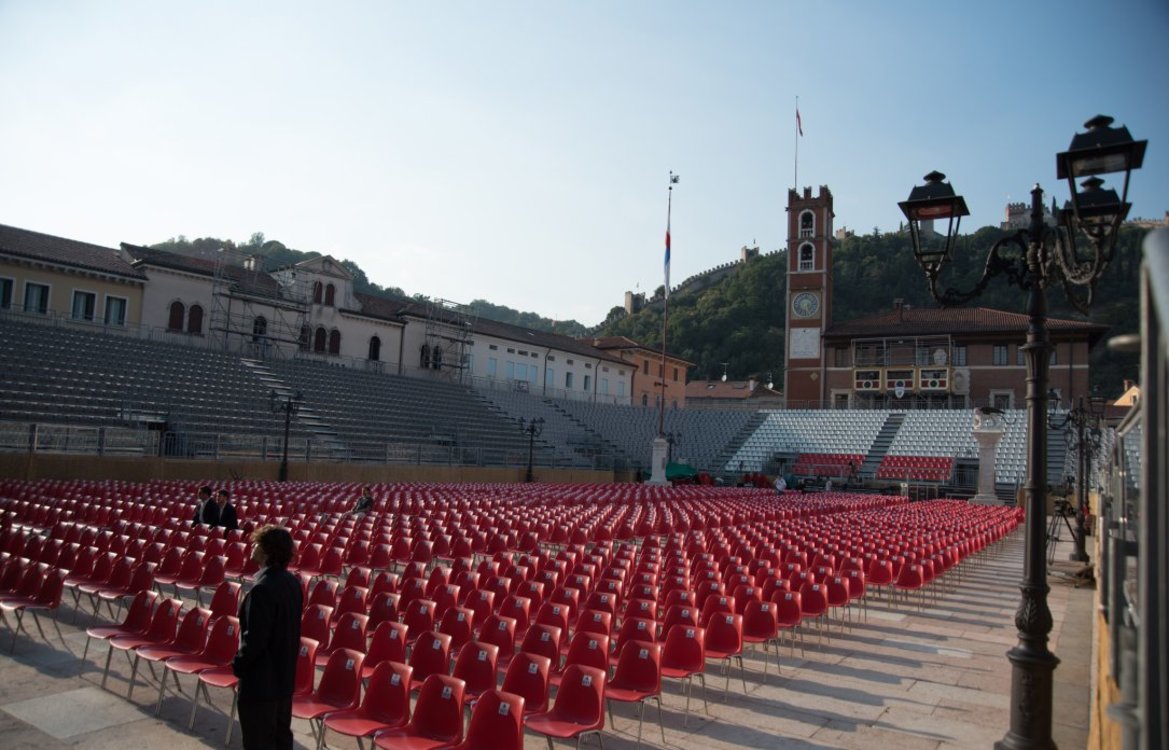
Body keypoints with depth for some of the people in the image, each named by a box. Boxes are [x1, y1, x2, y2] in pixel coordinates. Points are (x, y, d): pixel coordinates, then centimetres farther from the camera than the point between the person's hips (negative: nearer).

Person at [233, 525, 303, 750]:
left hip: (260, 681, -8)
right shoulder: (292, 582, 2)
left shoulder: (263, 588, -24)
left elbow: (255, 638, -24)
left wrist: (238, 664, -7)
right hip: (285, 675, 8)